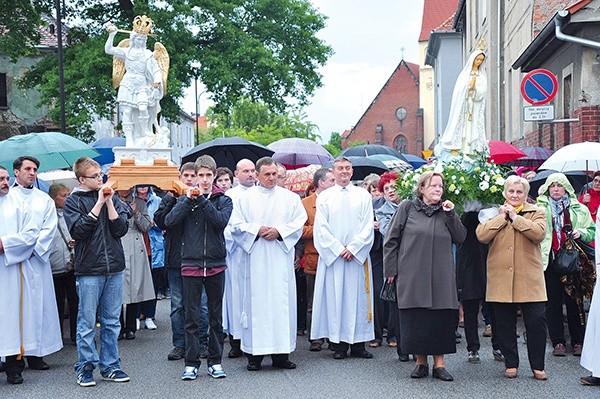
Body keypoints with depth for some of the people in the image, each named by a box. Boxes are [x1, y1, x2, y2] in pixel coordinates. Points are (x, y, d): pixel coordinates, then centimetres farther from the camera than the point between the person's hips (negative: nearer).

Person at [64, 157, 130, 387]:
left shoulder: (111, 197, 10)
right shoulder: (73, 201, 1)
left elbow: (121, 229, 1)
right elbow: (79, 230, -13)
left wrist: (109, 202, -7)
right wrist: (98, 204, -13)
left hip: (114, 268, 4)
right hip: (88, 269, -3)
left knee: (112, 321, 9)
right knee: (87, 322, 0)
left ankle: (110, 366, 17)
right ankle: (85, 368, 9)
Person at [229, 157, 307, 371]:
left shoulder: (290, 197, 11)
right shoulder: (246, 198, 7)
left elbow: (300, 221, 5)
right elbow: (236, 224, 3)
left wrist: (279, 231, -9)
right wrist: (257, 230, -11)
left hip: (281, 258, 1)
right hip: (255, 259, -1)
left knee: (282, 301, -1)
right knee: (255, 301, -3)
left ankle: (281, 354, 4)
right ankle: (254, 354, 1)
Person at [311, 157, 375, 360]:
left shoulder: (363, 195, 9)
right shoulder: (324, 197, 7)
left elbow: (368, 227, 2)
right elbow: (321, 228, 1)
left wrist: (353, 248, -9)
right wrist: (338, 249, -9)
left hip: (357, 256, 1)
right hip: (332, 255, 0)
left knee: (358, 297, 0)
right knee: (335, 296, -2)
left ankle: (358, 343, 4)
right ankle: (339, 343, 1)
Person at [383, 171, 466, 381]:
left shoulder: (445, 211, 12)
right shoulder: (407, 208, 2)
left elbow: (460, 238, 3)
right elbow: (391, 239, 3)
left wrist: (450, 214, -6)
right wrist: (391, 269, -1)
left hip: (441, 277, 2)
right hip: (412, 276, -2)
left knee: (440, 319, 1)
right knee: (416, 319, 1)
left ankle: (439, 364, 8)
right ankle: (421, 362, 13)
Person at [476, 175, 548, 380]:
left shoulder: (536, 213, 8)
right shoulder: (494, 213, 12)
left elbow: (539, 233, -13)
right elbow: (482, 236, -5)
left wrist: (515, 217, -9)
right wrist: (502, 216, -6)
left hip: (529, 279, -2)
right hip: (501, 278, 2)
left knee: (536, 321, -4)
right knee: (504, 323, 6)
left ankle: (538, 366, 8)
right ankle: (511, 364, 18)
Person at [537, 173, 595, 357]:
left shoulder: (580, 210, 11)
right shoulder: (539, 209, 7)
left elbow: (592, 231, 14)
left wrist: (581, 233, -4)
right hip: (549, 259, -1)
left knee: (575, 300, 3)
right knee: (553, 302, 2)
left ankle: (578, 342, 11)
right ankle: (558, 342, 9)